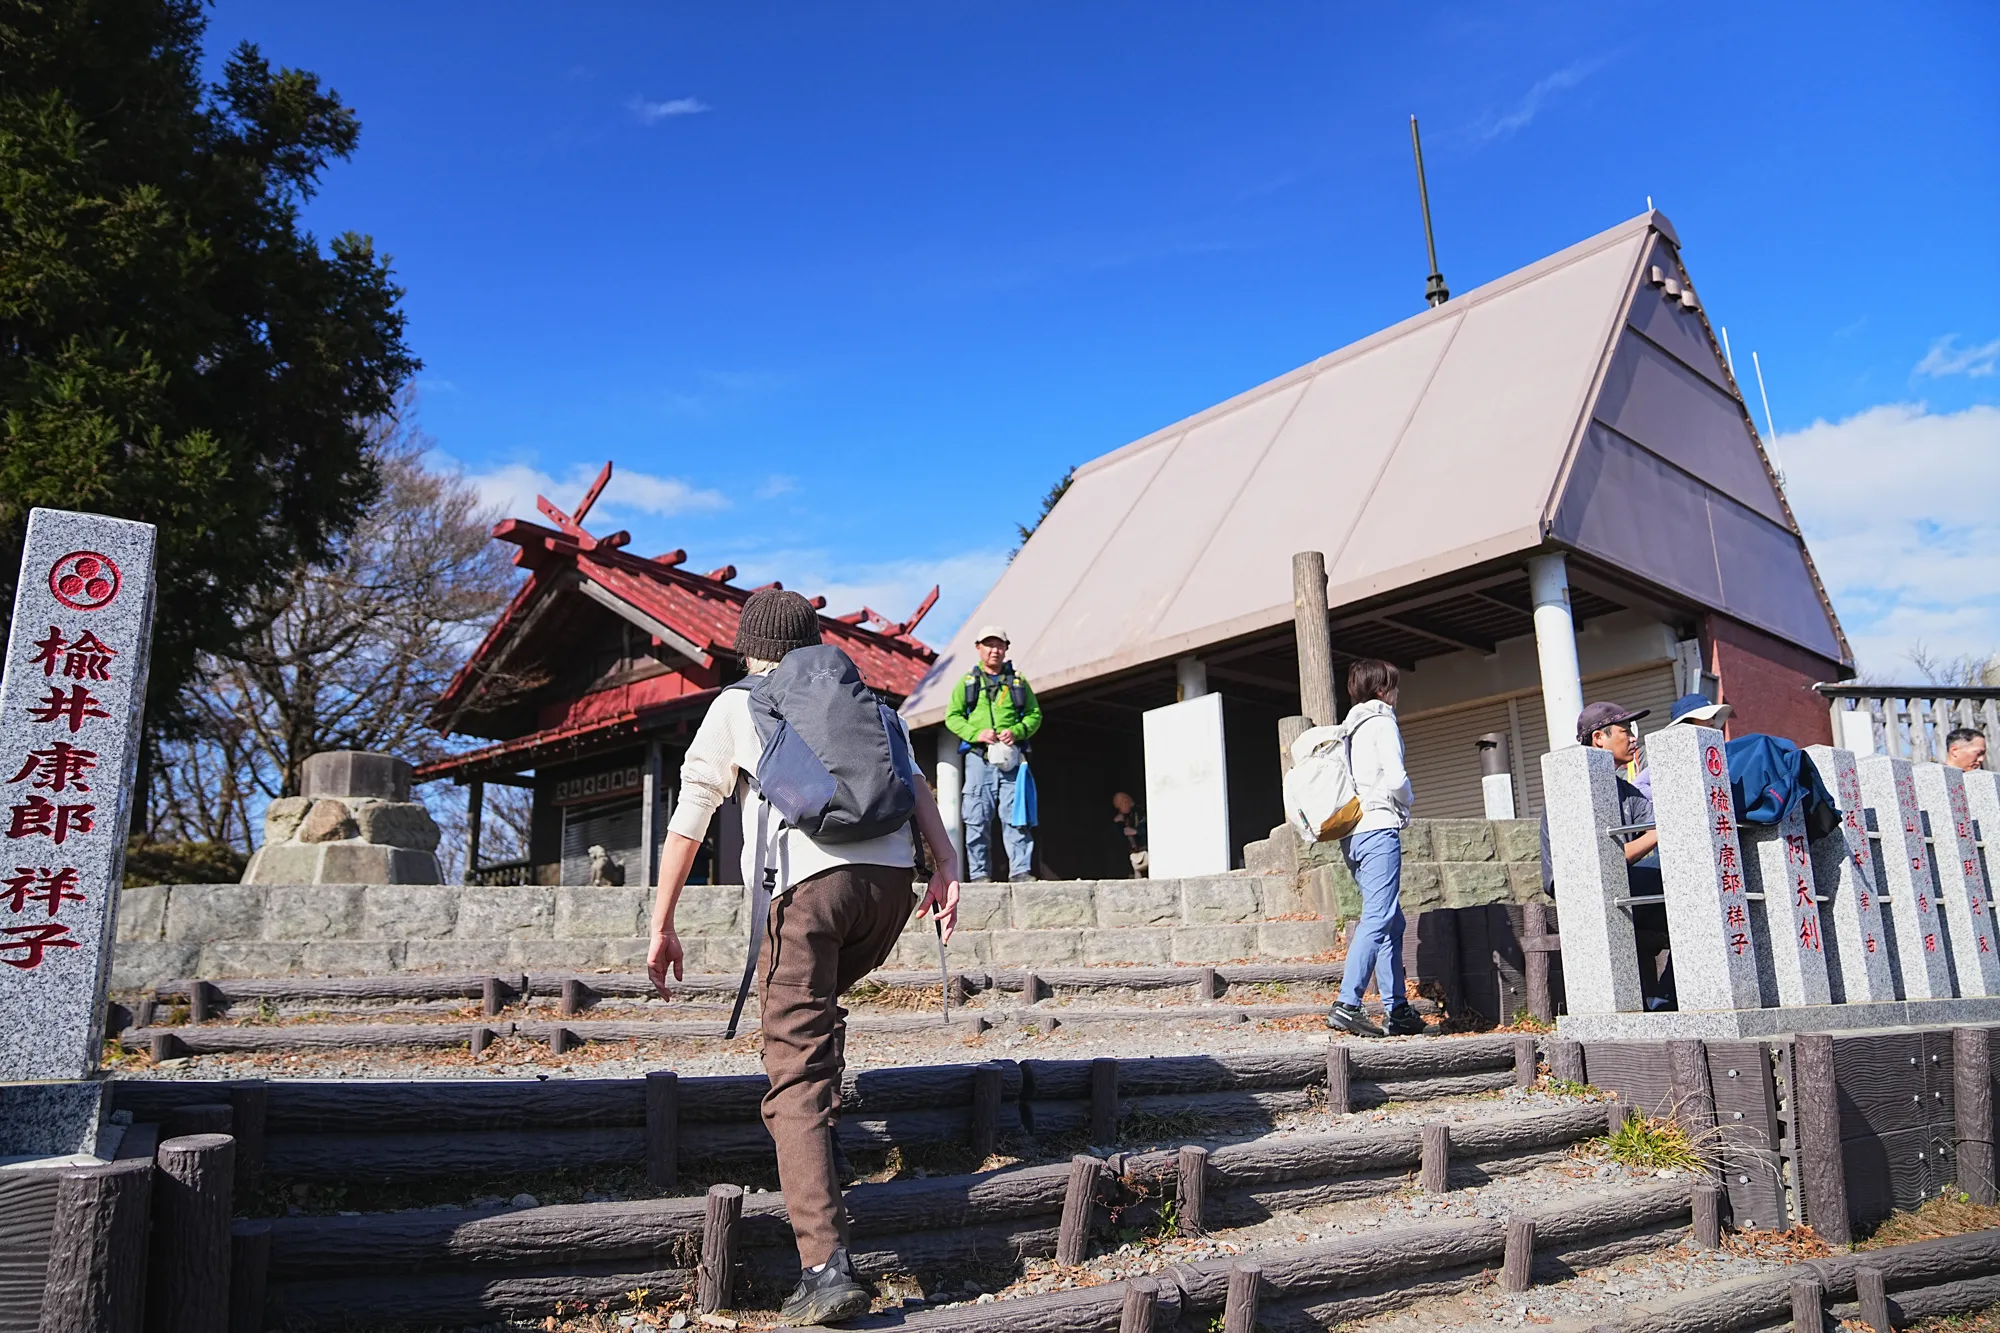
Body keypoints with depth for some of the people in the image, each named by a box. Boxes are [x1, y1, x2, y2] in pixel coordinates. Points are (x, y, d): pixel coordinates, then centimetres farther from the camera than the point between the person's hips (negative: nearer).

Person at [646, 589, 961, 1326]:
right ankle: (819, 1127, 27)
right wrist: (945, 866, 3)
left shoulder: (735, 707, 17)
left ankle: (827, 1268, -12)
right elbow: (913, 780, 11)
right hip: (889, 879, 5)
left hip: (808, 885, -4)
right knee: (820, 1001, 34)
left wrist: (661, 927, 14)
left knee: (795, 1082, -3)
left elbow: (688, 818, 11)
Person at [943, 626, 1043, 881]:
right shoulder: (967, 682, 13)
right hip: (979, 758, -1)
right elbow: (952, 717, 8)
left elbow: (1035, 714, 12)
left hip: (1012, 759, 1)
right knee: (978, 819, -2)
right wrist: (976, 733, -10)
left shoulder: (1018, 681, 15)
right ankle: (980, 873, 2)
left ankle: (1021, 870, -4)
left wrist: (1017, 731, -8)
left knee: (1017, 817, -5)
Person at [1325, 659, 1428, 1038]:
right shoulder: (1381, 722, -3)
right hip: (1378, 827, -9)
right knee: (1377, 919, -14)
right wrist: (1405, 803, 6)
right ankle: (1346, 1004, -22)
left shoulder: (1350, 728, 21)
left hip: (1353, 833, 9)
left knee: (1391, 921, 12)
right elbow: (1395, 778, -14)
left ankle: (1397, 1009, 11)